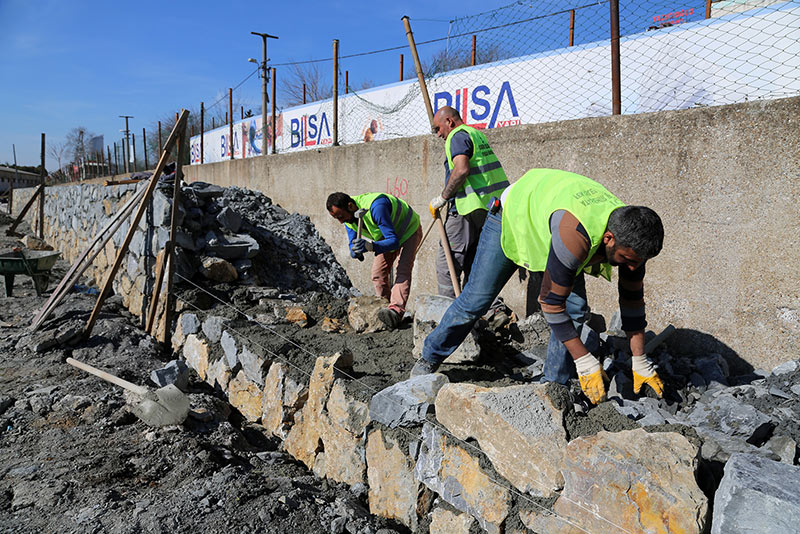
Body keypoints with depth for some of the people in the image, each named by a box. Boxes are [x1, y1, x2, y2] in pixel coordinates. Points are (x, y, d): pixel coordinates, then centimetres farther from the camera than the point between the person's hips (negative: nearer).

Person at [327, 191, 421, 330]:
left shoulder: (376, 207, -40)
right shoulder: (348, 216, -15)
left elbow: (394, 241, -41)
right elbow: (353, 244, -11)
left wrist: (371, 246, -57)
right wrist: (355, 252, -36)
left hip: (408, 231, -8)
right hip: (386, 236, 8)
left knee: (402, 271, -25)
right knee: (378, 273, -1)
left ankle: (396, 310, -37)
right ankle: (385, 306, 8)